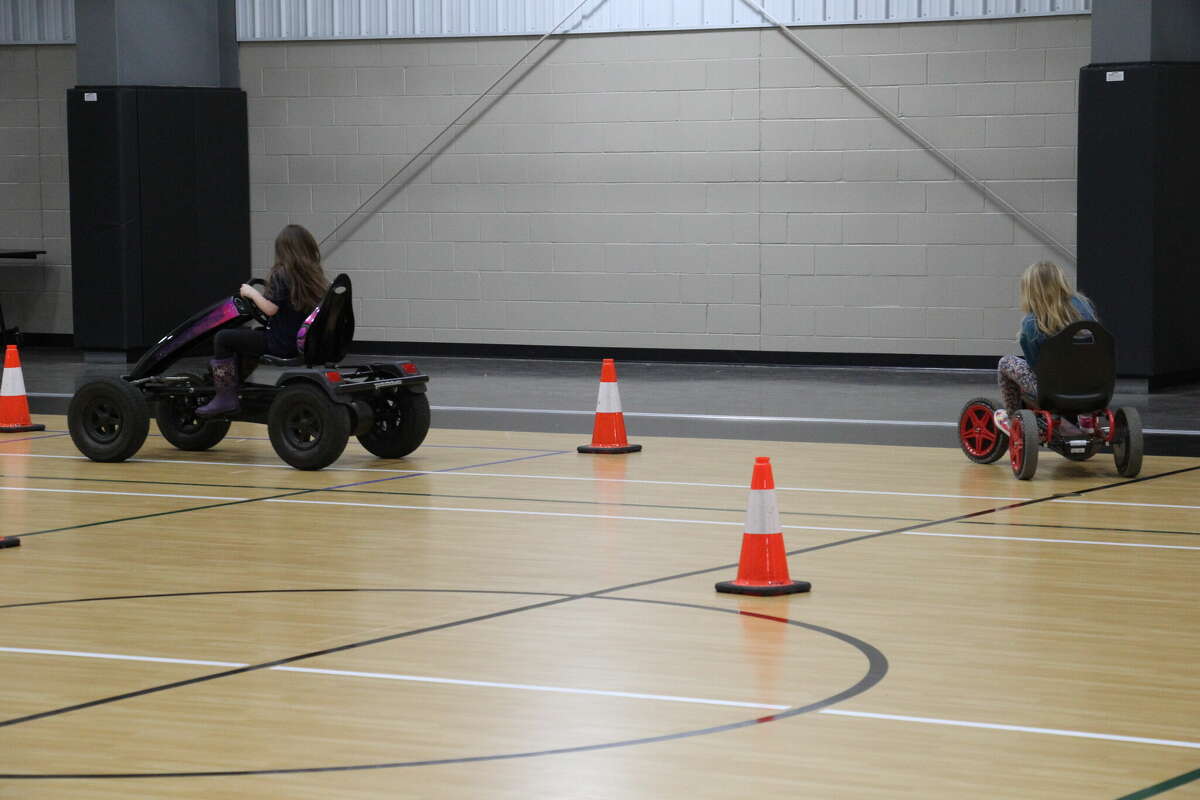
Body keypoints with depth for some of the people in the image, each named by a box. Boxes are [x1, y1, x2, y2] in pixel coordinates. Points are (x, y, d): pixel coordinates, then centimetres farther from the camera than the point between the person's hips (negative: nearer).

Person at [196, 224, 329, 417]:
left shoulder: (281, 275, -14)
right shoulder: (315, 275, 7)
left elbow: (270, 308, -22)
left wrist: (252, 293, -5)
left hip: (283, 344, -8)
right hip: (305, 342, 8)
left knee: (223, 339, -1)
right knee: (253, 333, 32)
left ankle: (226, 398, -4)